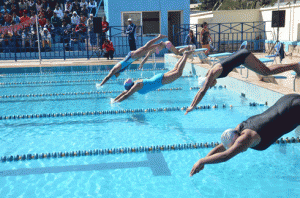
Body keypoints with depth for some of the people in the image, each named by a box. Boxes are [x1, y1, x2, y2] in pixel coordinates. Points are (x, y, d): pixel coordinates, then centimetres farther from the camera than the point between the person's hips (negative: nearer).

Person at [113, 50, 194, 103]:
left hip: (160, 80, -7)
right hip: (157, 78, 7)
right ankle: (184, 55, 28)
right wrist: (114, 100, 3)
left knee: (178, 73, -4)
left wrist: (116, 102, -26)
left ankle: (186, 55, 7)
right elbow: (124, 93, 9)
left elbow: (126, 95, -29)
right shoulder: (135, 84, -1)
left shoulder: (137, 86, -25)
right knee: (174, 70, 20)